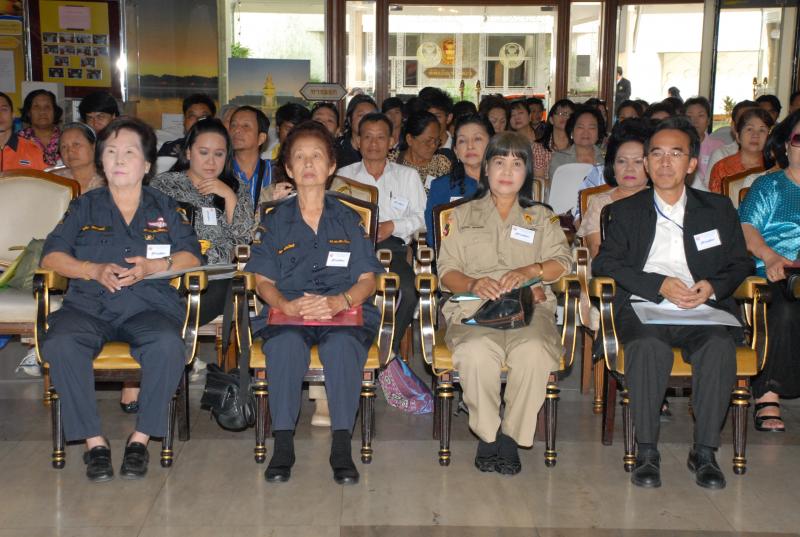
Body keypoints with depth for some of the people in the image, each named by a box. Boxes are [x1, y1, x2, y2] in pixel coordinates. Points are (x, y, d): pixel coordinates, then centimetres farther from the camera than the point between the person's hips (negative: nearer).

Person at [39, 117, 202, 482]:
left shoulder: (165, 208, 17)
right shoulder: (85, 207, 18)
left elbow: (191, 256, 7)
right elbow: (51, 256, 8)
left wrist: (153, 266, -12)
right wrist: (95, 270, -9)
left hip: (149, 307, -1)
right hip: (88, 307, 1)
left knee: (168, 344, -35)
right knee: (59, 345, -32)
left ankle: (141, 438, -19)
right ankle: (93, 441, -20)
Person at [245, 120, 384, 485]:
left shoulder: (348, 220, 17)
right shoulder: (274, 222, 17)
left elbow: (367, 280, 8)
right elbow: (263, 281, 9)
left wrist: (340, 301, -14)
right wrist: (288, 304, -14)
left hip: (343, 313, 0)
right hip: (287, 312, 0)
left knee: (343, 344, -35)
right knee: (286, 343, -35)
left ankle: (342, 445, -30)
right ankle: (283, 444, -28)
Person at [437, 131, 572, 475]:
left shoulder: (541, 217, 24)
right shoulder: (462, 215, 22)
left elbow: (562, 261, 9)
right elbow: (446, 271, 11)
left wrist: (529, 271, -12)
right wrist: (473, 284, -12)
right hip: (474, 305, 0)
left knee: (533, 351, -35)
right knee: (477, 351, -35)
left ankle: (511, 434, -16)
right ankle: (487, 433, -15)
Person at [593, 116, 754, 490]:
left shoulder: (719, 209, 18)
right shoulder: (626, 211, 14)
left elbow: (741, 265, 16)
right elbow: (604, 263, 2)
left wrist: (713, 287, -8)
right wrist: (660, 285, -12)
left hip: (703, 309, 1)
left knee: (720, 345, -33)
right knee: (648, 344, -35)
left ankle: (705, 452, -19)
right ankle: (646, 451, -22)